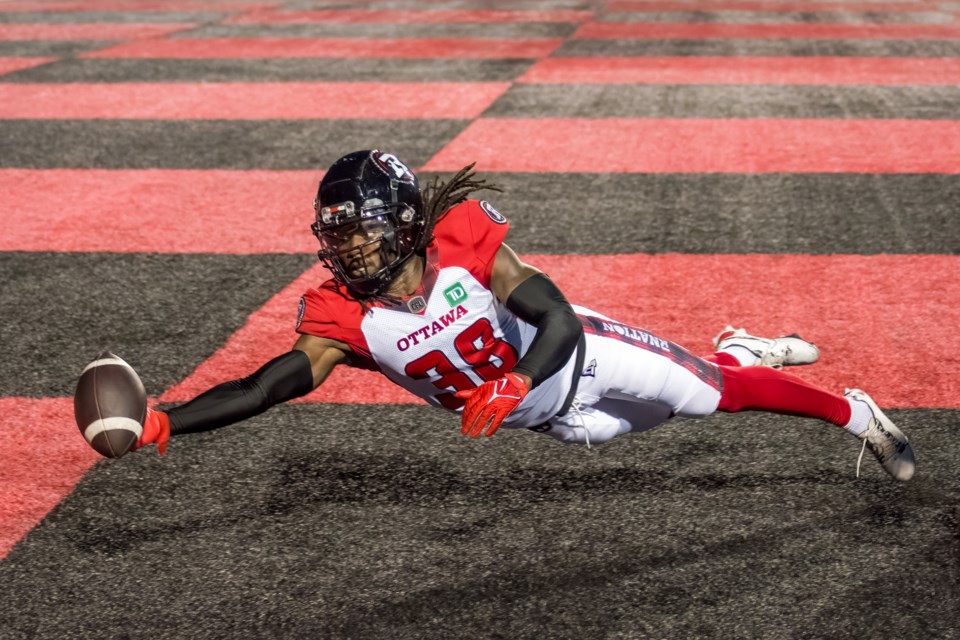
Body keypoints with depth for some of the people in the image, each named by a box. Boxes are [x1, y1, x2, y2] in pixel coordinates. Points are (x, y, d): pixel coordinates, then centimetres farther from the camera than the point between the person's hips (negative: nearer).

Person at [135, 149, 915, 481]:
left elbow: (561, 323, -34)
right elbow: (263, 388, -31)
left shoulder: (463, 244, -33)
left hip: (582, 357, -3)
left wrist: (509, 387, -52)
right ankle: (736, 351, 48)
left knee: (717, 391, 1)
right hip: (550, 417, 4)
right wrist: (162, 423, -44)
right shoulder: (344, 319, -23)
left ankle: (856, 413, 25)